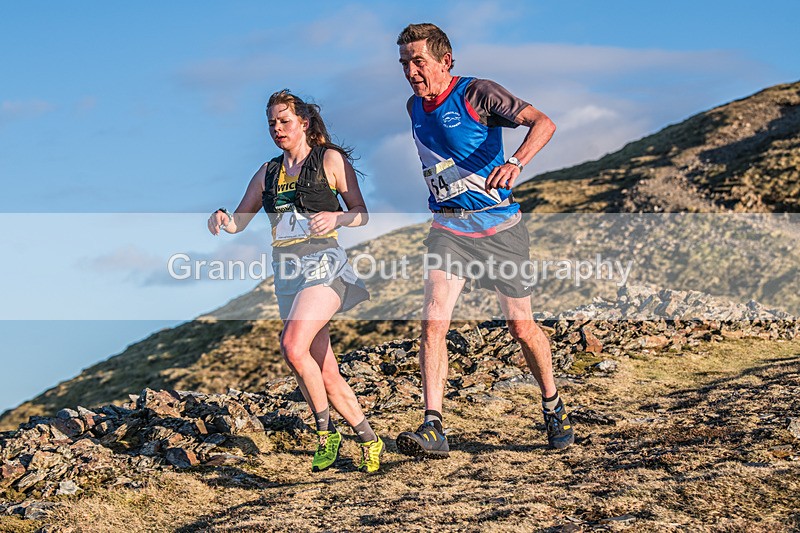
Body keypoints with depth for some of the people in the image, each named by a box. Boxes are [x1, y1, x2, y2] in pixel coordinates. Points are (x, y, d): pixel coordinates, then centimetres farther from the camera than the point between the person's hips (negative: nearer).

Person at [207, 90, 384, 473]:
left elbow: (362, 213, 4)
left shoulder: (331, 160, 4)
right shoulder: (268, 173, 17)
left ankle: (325, 431, -11)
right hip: (286, 270, 6)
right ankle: (368, 439, 16)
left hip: (323, 262, -5)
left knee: (293, 346, -26)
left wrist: (336, 217, -16)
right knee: (326, 374, 3)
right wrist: (222, 219, -3)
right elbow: (239, 221, 20)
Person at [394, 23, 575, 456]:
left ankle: (553, 409, 31)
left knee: (521, 326, 7)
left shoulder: (476, 93, -12)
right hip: (448, 228, 4)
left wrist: (516, 162, -40)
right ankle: (433, 429, -17)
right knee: (433, 323, -15)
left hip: (499, 225, -4)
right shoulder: (414, 107, 7)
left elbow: (542, 123, -23)